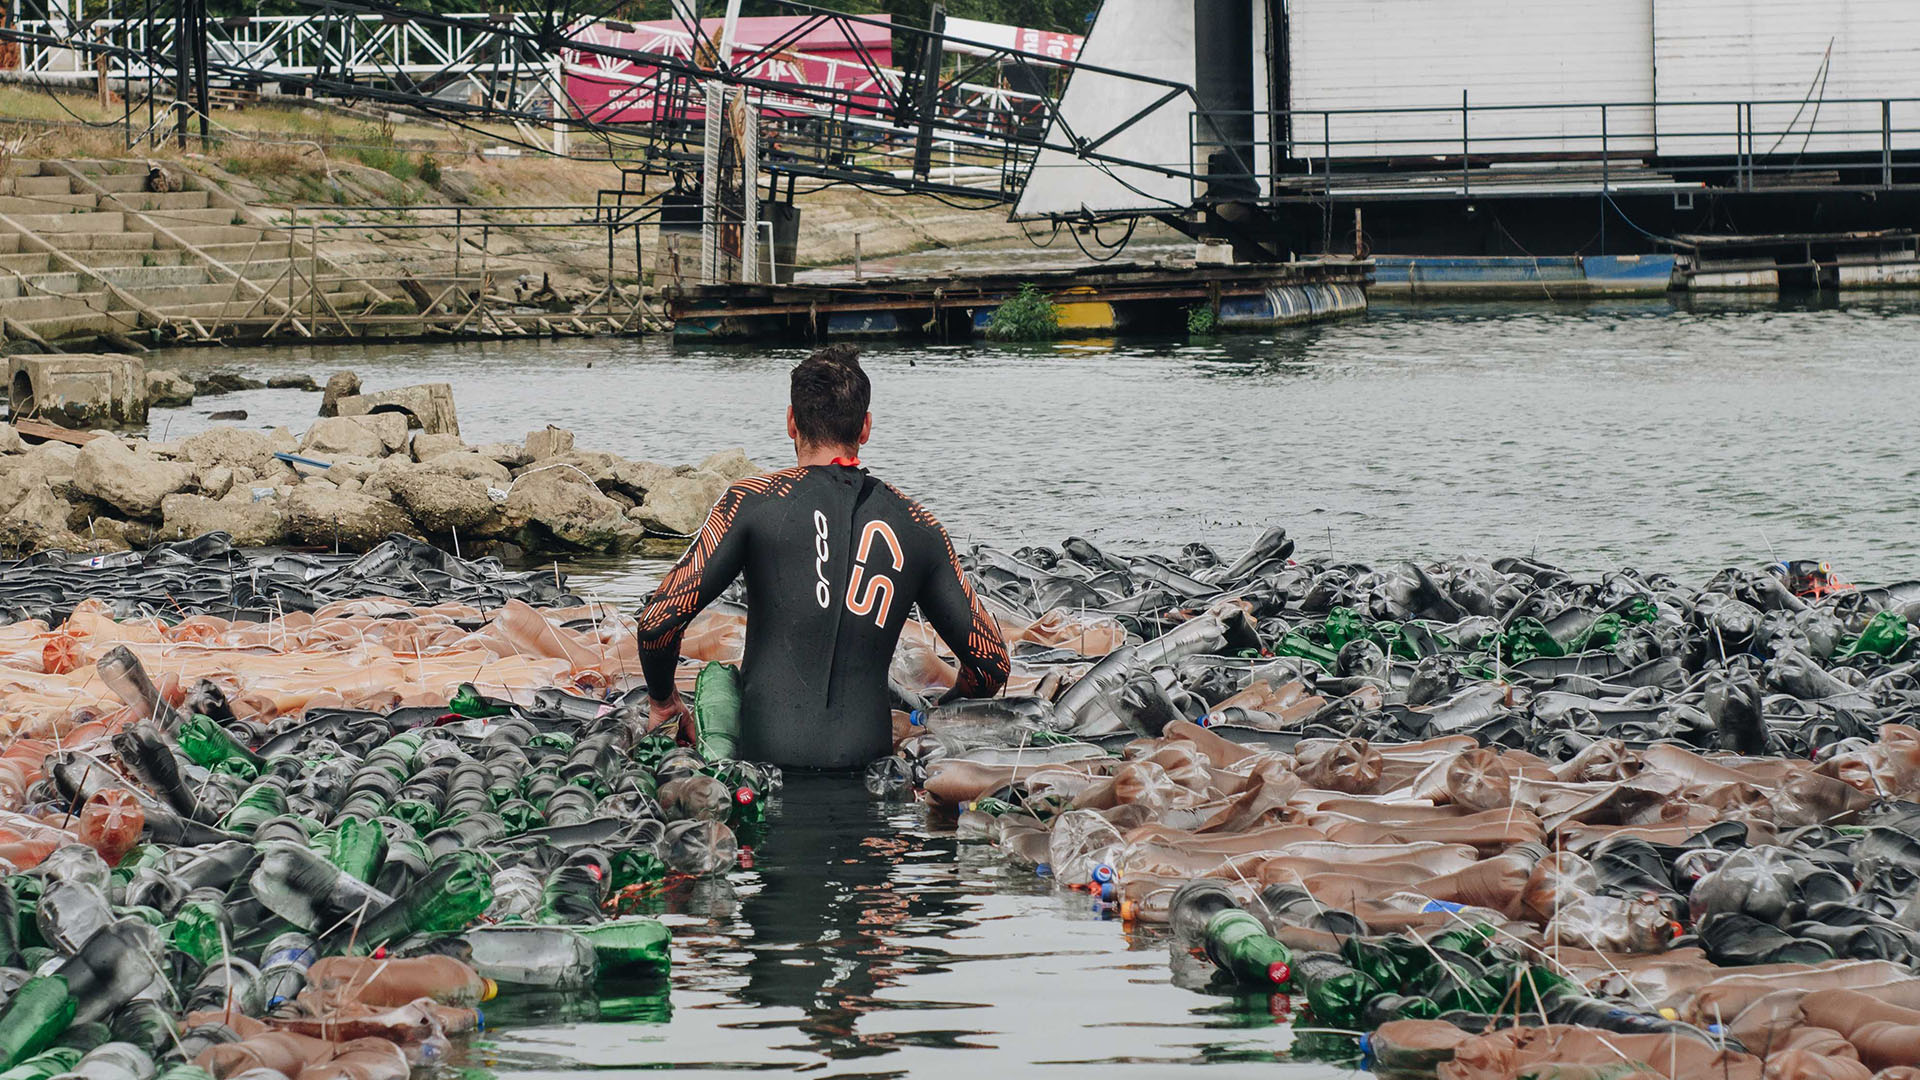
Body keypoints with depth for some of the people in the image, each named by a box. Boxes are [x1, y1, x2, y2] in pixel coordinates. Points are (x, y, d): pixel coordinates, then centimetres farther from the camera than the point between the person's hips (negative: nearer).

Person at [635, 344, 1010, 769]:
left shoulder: (752, 501, 1)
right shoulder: (918, 526, 10)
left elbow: (657, 622, -3)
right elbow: (990, 662, 12)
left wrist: (664, 701, 16)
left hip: (764, 749, -2)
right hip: (867, 749, 2)